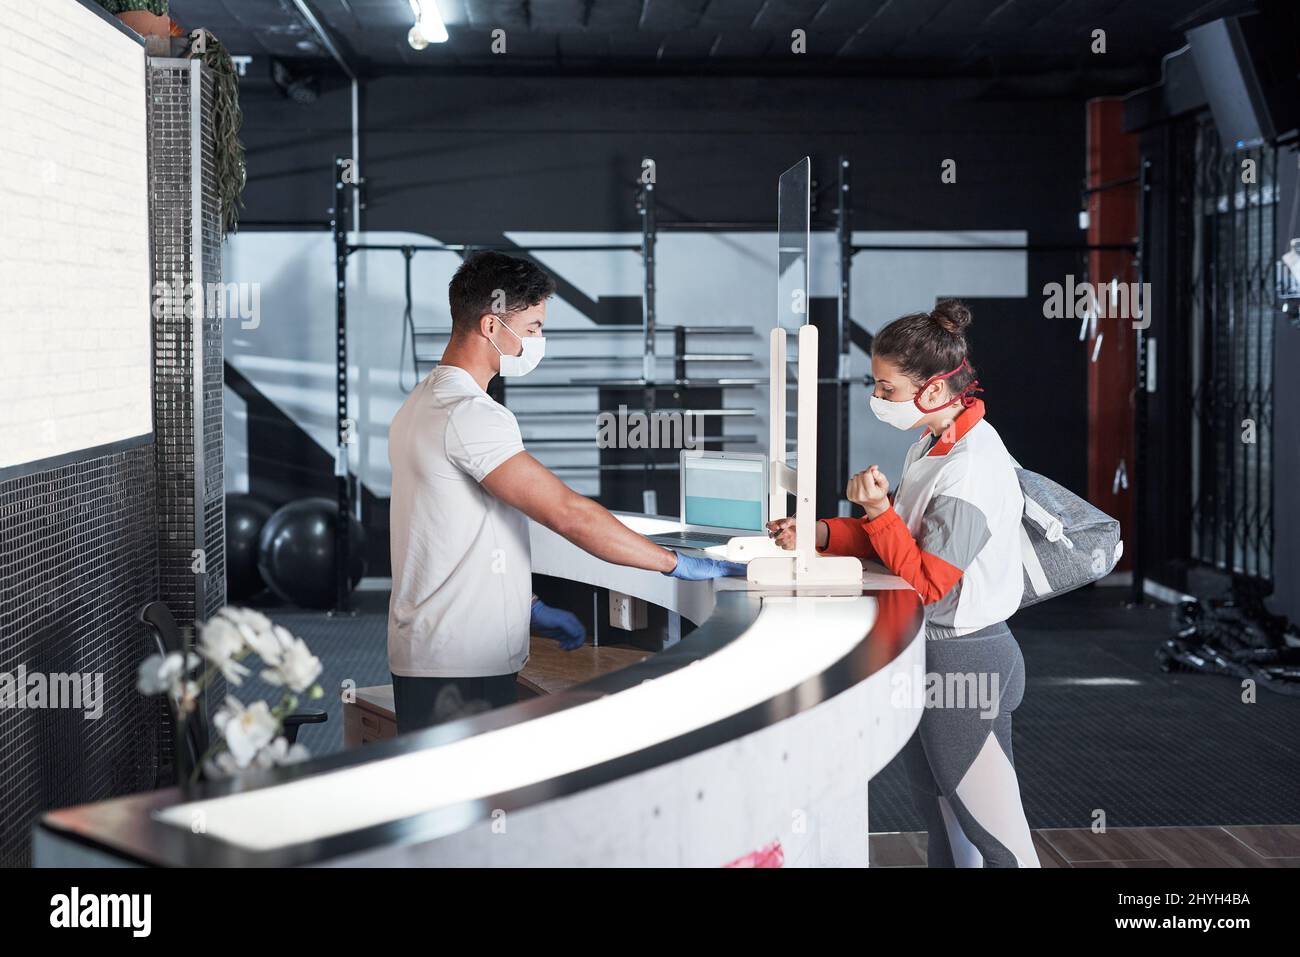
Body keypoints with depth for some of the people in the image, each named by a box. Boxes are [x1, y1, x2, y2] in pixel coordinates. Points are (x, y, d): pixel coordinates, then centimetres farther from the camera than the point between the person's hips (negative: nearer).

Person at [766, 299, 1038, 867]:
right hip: (925, 650, 10)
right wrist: (816, 535, -1)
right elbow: (903, 536, 11)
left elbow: (927, 581, -22)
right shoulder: (931, 446, 6)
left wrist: (878, 510, -28)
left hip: (962, 658, -10)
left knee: (989, 820, 1)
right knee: (937, 809, 22)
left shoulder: (971, 470, -25)